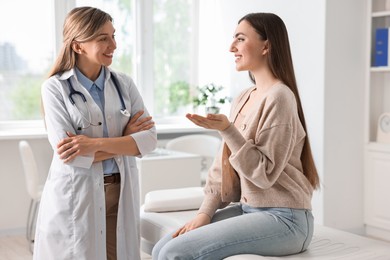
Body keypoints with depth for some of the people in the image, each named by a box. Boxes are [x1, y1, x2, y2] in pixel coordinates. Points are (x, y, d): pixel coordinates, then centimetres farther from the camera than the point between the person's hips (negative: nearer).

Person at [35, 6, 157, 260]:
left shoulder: (124, 83, 4)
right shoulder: (55, 87, -7)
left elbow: (150, 138, -5)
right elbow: (66, 152, -15)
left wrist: (96, 144, -18)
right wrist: (125, 139, -9)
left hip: (121, 194, 3)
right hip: (75, 198, -3)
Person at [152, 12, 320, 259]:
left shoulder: (279, 98, -15)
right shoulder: (242, 99, 11)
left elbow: (265, 173, -17)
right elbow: (224, 166, 10)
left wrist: (227, 130, -23)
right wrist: (205, 213, 1)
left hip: (282, 219, -8)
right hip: (247, 210, 8)